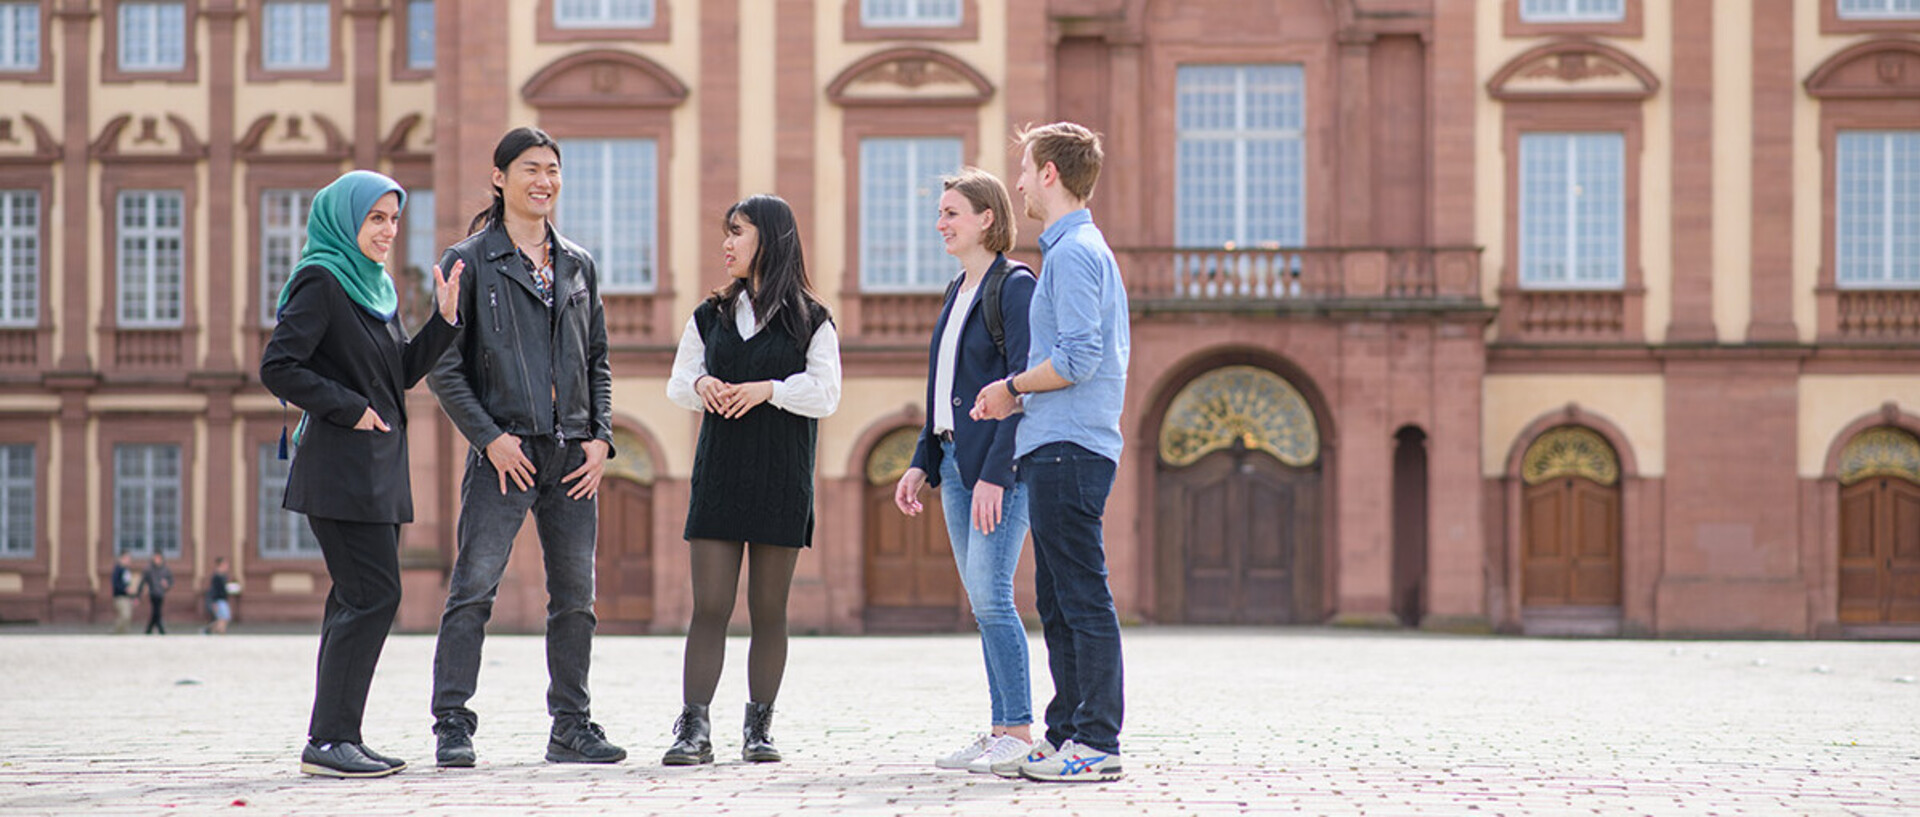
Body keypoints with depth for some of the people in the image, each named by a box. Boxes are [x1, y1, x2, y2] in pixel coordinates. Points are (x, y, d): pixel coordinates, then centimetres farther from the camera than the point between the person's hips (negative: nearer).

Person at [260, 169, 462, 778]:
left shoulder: (378, 287, 17)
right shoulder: (321, 282, -9)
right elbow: (277, 367, -16)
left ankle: (335, 736, 12)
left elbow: (403, 372, 17)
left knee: (359, 600, 8)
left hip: (378, 465, 9)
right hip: (341, 466, -9)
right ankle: (329, 740, -10)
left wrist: (444, 318, 5)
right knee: (373, 596, -12)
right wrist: (349, 408, -15)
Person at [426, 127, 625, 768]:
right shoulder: (470, 263, 1)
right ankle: (452, 726, -5)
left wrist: (600, 437, 4)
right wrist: (489, 437, -11)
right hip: (505, 450, -5)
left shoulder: (577, 265, 15)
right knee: (474, 587, -9)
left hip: (573, 451, 5)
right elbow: (443, 366, -3)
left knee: (576, 595, 6)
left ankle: (571, 726, 14)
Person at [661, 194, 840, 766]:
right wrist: (701, 385, -8)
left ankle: (759, 728, 10)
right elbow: (677, 383, 13)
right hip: (719, 474, 2)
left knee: (769, 609, 3)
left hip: (782, 478, -2)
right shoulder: (711, 316, 14)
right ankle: (693, 729, -7)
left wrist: (769, 388, -16)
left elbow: (825, 395, -3)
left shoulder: (811, 321, 4)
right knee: (709, 606, -5)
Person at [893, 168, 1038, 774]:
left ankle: (1020, 735, -6)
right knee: (984, 602, 8)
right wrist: (922, 464, 15)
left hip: (999, 463, -9)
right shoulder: (959, 291, 17)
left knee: (990, 596, -12)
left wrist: (995, 474, -20)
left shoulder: (1015, 286, -10)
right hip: (955, 460, 9)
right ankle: (1001, 731, 12)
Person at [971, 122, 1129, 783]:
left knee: (1083, 598, -8)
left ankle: (1097, 743, -7)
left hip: (1068, 449, -11)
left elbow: (1077, 358, -20)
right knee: (1059, 603, 13)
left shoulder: (1073, 252, -12)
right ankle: (1066, 734, 18)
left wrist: (1011, 387, -7)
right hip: (1059, 446, 11)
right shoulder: (1083, 248, 21)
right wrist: (1020, 394, 16)